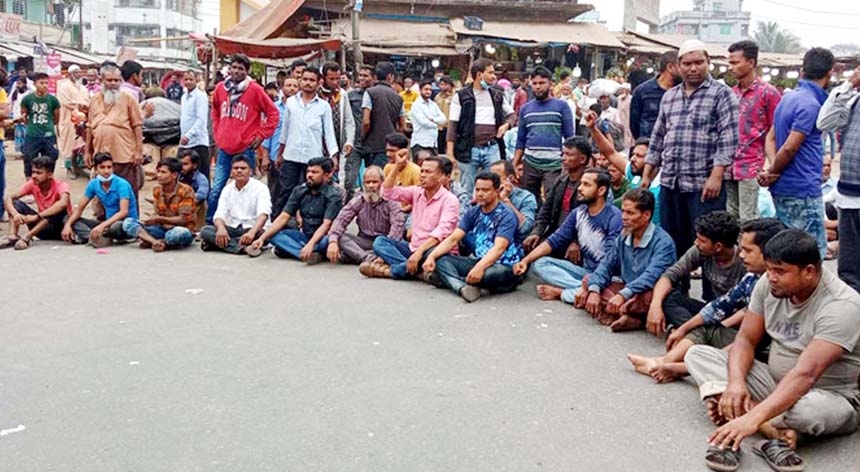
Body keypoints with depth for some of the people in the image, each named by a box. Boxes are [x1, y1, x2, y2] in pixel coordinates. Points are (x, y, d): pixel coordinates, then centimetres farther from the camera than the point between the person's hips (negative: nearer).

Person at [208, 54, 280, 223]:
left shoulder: (255, 89, -6)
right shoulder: (220, 88, 6)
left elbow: (273, 114, -2)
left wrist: (261, 135, -4)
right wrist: (217, 132, 16)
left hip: (245, 149, -4)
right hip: (224, 148, 4)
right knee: (215, 190, 5)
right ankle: (209, 224, 14)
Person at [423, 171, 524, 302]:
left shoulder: (506, 215, -14)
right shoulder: (473, 212, 6)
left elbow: (499, 248, -29)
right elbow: (453, 239, 0)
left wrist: (480, 267, -46)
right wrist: (432, 256, -18)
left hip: (505, 266, -7)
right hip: (480, 261, 7)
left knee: (489, 274, -42)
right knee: (440, 259, -12)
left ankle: (451, 280, -13)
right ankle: (463, 287, -40)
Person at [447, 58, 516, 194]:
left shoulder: (497, 96, 11)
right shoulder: (461, 96, -1)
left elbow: (511, 114, 25)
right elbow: (453, 125, -3)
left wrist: (506, 125, 0)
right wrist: (450, 153, -10)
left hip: (492, 149, 3)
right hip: (469, 150, -3)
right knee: (466, 192, 4)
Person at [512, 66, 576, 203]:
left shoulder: (562, 106, 0)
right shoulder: (525, 108, 10)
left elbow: (570, 137, -1)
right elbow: (521, 140, 13)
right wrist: (513, 166, 7)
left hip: (554, 164, -4)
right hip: (530, 163, 4)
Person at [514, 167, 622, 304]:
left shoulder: (614, 217, -16)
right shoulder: (578, 213, 5)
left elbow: (611, 259, -24)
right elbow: (554, 240, 5)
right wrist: (526, 260, -6)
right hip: (584, 270, 7)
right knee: (540, 263, -7)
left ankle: (561, 292, -19)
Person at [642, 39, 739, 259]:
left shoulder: (721, 94, -2)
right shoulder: (669, 96, 16)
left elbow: (728, 140, -10)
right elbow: (657, 138, 19)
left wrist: (716, 176, -18)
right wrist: (646, 175, 14)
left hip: (704, 184, -5)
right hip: (669, 184, 6)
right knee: (672, 244, 11)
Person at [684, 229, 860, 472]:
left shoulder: (840, 306, -26)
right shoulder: (768, 284, -6)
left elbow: (805, 374, -36)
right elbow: (746, 339, -2)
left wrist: (753, 418, -46)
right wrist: (736, 382, -24)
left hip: (830, 397, -7)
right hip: (775, 384, 8)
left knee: (810, 409, -44)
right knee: (698, 354, -9)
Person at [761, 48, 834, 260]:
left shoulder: (789, 98, 12)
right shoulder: (811, 104, -17)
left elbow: (771, 138, 13)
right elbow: (789, 148, -21)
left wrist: (772, 171, -2)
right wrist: (772, 173, -4)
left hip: (783, 189, 9)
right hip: (802, 190, -9)